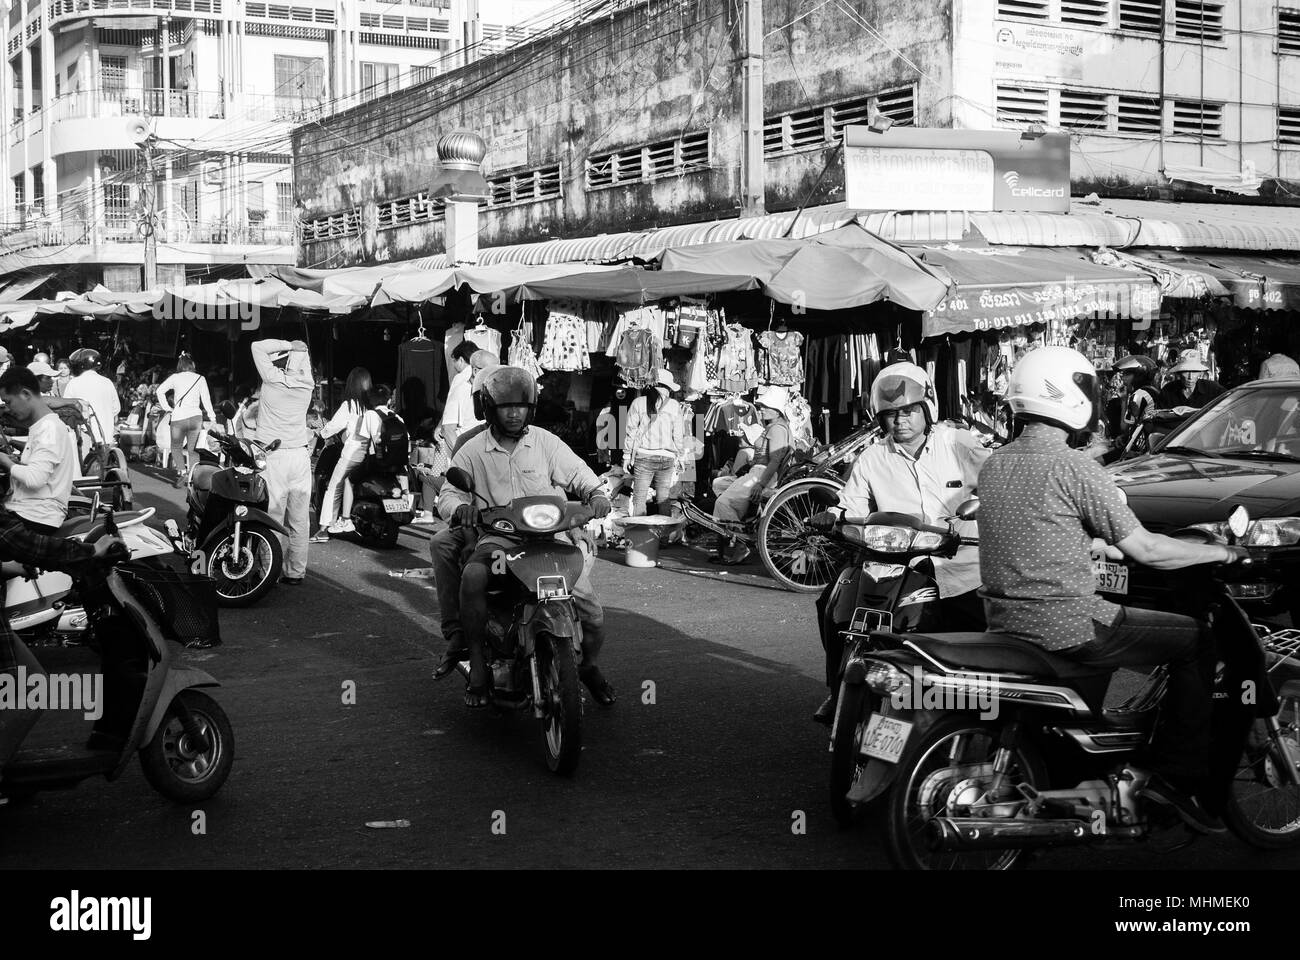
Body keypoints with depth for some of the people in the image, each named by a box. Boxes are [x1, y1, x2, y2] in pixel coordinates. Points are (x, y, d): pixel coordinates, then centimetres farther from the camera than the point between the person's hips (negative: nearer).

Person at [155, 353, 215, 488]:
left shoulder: (175, 378, 3)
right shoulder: (200, 379, 5)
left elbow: (159, 391, -3)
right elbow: (206, 399, 3)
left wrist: (166, 407, 5)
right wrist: (212, 416, 9)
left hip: (178, 417, -1)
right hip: (195, 416, 1)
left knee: (176, 447, 10)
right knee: (192, 449, 9)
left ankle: (181, 472, -10)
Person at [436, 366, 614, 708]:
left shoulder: (546, 442, 8)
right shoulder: (472, 451, 6)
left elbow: (576, 472, 9)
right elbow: (447, 494, 4)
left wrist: (595, 492, -13)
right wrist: (460, 507, -20)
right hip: (498, 539, -1)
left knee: (592, 615, -11)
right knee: (472, 577, -35)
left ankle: (588, 666, 24)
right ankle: (478, 667, -19)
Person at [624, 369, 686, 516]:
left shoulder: (638, 403, 0)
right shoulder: (674, 405, 1)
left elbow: (631, 431, 1)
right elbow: (679, 435, 3)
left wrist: (627, 455, 9)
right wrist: (677, 457, 14)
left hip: (643, 456, -1)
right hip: (667, 457, 1)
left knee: (639, 499, 2)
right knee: (663, 499, 9)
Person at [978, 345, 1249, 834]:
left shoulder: (994, 465, 9)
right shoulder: (1072, 467, -15)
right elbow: (1145, 549, -11)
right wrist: (1223, 552, 2)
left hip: (1006, 618, 8)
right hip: (1063, 627, -8)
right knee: (1195, 640, 5)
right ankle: (1177, 776, 5)